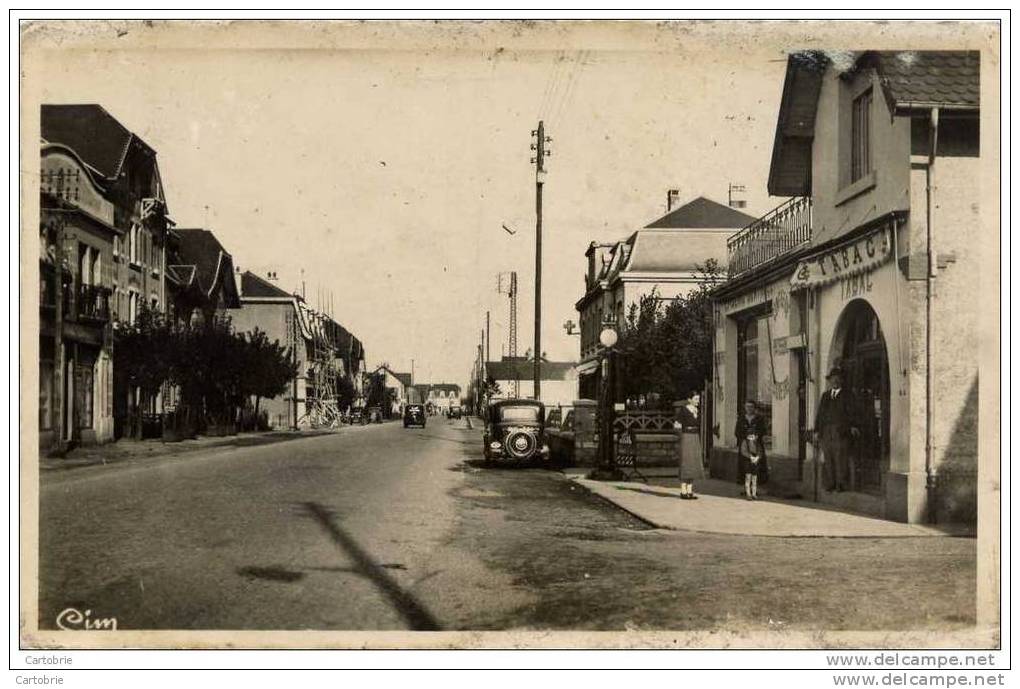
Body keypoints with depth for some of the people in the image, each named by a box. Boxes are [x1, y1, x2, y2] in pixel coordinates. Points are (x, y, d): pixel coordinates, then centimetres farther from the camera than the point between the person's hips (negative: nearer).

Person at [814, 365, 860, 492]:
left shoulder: (848, 395, 8)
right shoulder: (825, 395, 21)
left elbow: (852, 412, -2)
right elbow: (819, 414, 18)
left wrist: (853, 426, -17)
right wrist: (817, 430, 10)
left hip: (841, 431, -4)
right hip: (826, 432, 4)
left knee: (841, 458, -8)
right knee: (828, 458, 1)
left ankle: (841, 484, -3)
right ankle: (830, 485, 5)